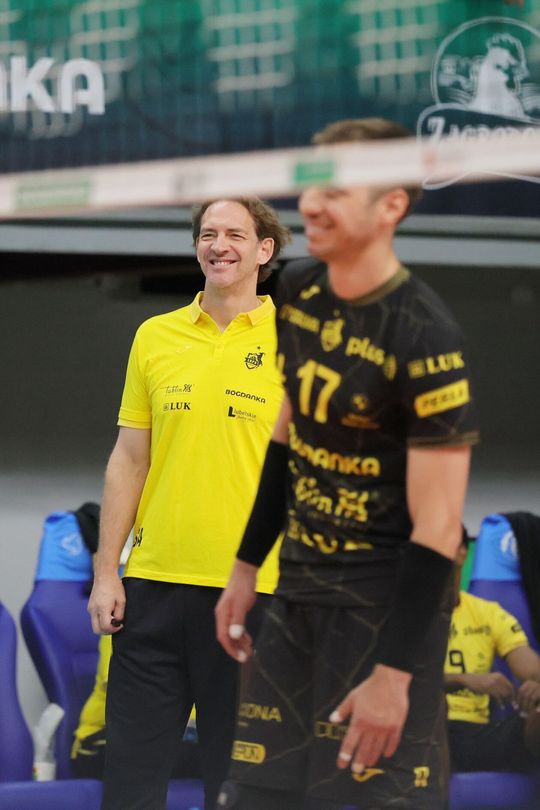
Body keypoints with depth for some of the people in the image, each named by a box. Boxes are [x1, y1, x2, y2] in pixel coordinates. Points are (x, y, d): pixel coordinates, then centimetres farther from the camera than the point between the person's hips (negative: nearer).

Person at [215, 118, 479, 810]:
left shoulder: (425, 340, -20)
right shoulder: (297, 291, 3)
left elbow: (437, 527, -19)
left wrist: (395, 672, -21)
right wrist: (246, 567, 19)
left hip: (386, 599, -7)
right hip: (299, 592, 7)